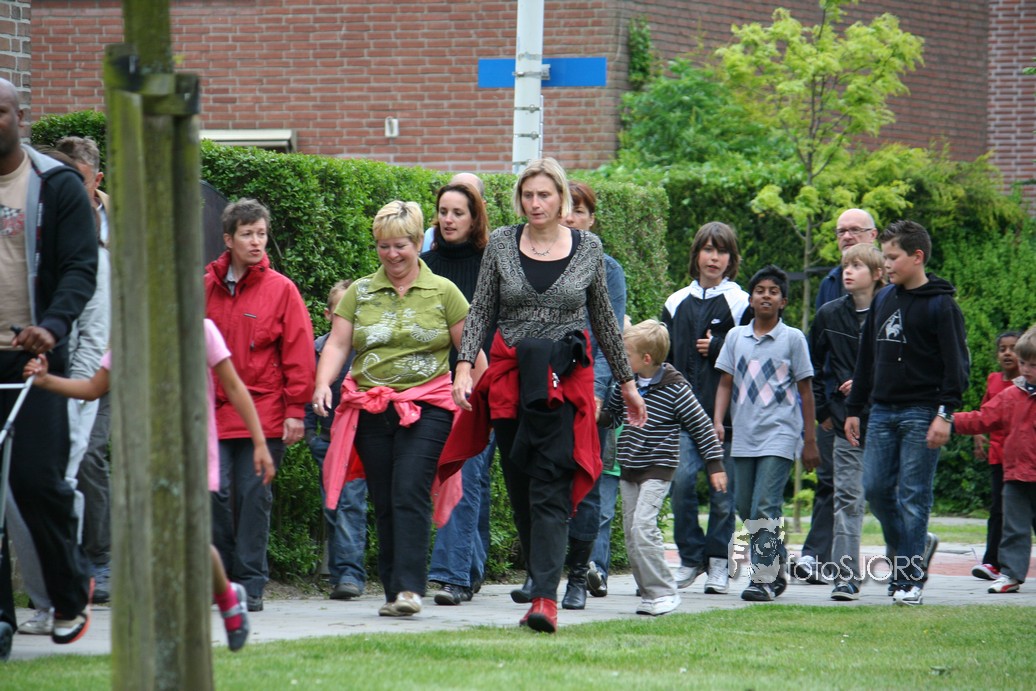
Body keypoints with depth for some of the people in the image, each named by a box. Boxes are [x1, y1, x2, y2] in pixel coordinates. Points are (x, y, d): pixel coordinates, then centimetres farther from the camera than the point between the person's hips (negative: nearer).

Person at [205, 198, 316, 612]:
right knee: (216, 494, -2)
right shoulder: (205, 287, 8)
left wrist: (295, 410, -3)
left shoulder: (280, 290, 1)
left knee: (254, 497, -2)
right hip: (214, 412, 2)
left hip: (263, 413, -2)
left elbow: (298, 355, 1)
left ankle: (250, 584, 4)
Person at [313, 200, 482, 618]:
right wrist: (323, 384, -10)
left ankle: (410, 587, -20)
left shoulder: (443, 292, 6)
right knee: (384, 503, 4)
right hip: (370, 410, 3)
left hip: (426, 409, -3)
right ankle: (393, 592, 10)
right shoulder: (360, 293, 13)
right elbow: (337, 344, 7)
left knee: (410, 495, -16)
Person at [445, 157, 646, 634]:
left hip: (565, 380, -2)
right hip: (509, 375, 2)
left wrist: (626, 381, 18)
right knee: (519, 486, 6)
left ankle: (545, 596, -19)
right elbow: (480, 311, 7)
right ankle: (540, 574, 18)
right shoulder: (501, 243, 6)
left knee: (551, 488, -12)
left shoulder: (588, 248, 5)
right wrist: (464, 365, -7)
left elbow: (604, 320, 14)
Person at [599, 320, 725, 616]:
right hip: (629, 469, 7)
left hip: (658, 469, -7)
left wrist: (715, 465, -4)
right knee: (630, 531, 6)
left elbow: (702, 427, -6)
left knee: (642, 527, -19)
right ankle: (649, 591, 14)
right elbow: (612, 415, 20)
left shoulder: (675, 389, -12)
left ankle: (664, 592, -12)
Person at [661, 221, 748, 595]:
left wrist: (718, 349, -11)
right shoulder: (677, 303, 15)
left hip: (725, 411, -2)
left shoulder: (741, 303, 3)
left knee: (723, 487, 1)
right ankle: (690, 556, 0)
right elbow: (663, 354, 18)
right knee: (682, 479, -12)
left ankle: (718, 562, 13)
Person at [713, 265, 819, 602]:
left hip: (779, 436, -5)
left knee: (765, 508, -14)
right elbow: (726, 383, 12)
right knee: (745, 509, 8)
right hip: (743, 438, 5)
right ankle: (778, 567, 22)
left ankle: (764, 579, -14)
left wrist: (810, 441, 4)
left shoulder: (793, 338, 2)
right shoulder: (736, 336, 10)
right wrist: (717, 421, -4)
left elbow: (805, 390, 5)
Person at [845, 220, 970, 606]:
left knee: (913, 497, -5)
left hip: (921, 414, -6)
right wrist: (854, 409, 16)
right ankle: (912, 549, 22)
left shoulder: (940, 306, -6)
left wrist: (946, 414, -17)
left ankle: (910, 580, -2)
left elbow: (957, 366, -9)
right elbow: (867, 359, 19)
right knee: (876, 490, 2)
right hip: (883, 412, 6)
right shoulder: (882, 301, 13)